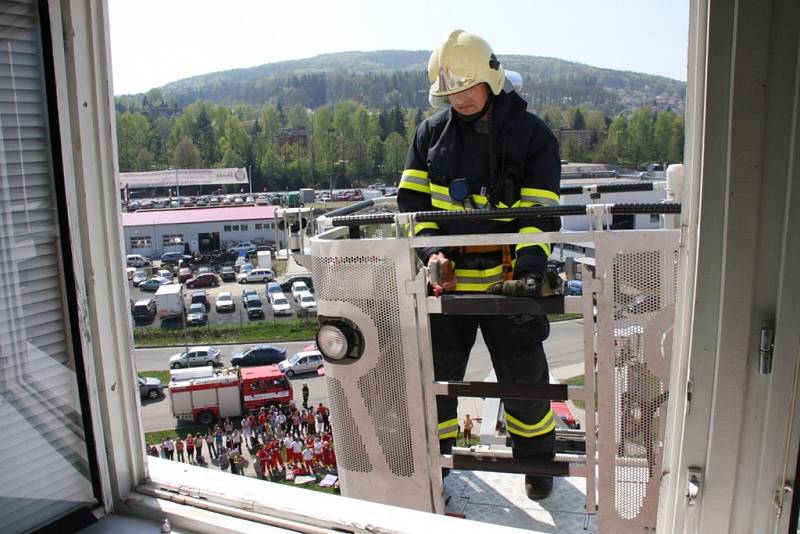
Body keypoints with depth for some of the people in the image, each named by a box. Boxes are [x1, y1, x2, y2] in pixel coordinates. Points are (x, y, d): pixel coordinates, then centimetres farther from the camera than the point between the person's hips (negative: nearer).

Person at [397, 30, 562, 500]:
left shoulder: (532, 134, -4)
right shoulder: (432, 132, 5)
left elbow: (541, 212, -7)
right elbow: (413, 199, 6)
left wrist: (529, 266, -23)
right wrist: (432, 250, -10)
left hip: (507, 277, -2)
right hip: (448, 275, 2)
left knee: (524, 374, 11)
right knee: (434, 372, 11)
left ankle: (537, 459, 36)